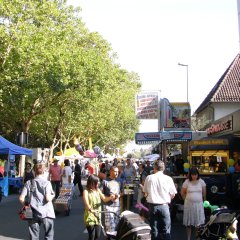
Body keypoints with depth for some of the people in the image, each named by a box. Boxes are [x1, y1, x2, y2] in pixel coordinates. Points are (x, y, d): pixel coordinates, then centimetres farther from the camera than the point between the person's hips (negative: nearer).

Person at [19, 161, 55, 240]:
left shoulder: (29, 183, 2)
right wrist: (52, 195, 5)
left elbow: (21, 198, -4)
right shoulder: (47, 183, -6)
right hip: (46, 213, -2)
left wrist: (26, 205, 14)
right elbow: (48, 198, -16)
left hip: (33, 213, 3)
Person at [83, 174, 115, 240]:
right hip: (90, 216, -5)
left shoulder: (98, 190, 7)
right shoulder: (86, 191, -10)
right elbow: (86, 203, -24)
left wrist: (110, 198, -19)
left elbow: (104, 199, 4)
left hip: (98, 216, 5)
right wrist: (91, 210, -43)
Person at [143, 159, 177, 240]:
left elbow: (145, 193, 6)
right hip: (164, 206, -1)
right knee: (166, 231, 6)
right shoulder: (168, 179, -6)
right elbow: (172, 194, 1)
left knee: (154, 230, 11)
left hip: (152, 205, 2)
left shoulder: (149, 178, -3)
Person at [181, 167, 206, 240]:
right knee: (188, 223, 7)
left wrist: (203, 200, 12)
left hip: (199, 204, 1)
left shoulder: (201, 181, 0)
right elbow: (182, 192, 6)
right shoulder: (187, 182, -4)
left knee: (199, 223, 0)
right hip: (189, 204, -1)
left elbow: (204, 193, 10)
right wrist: (187, 198, 9)